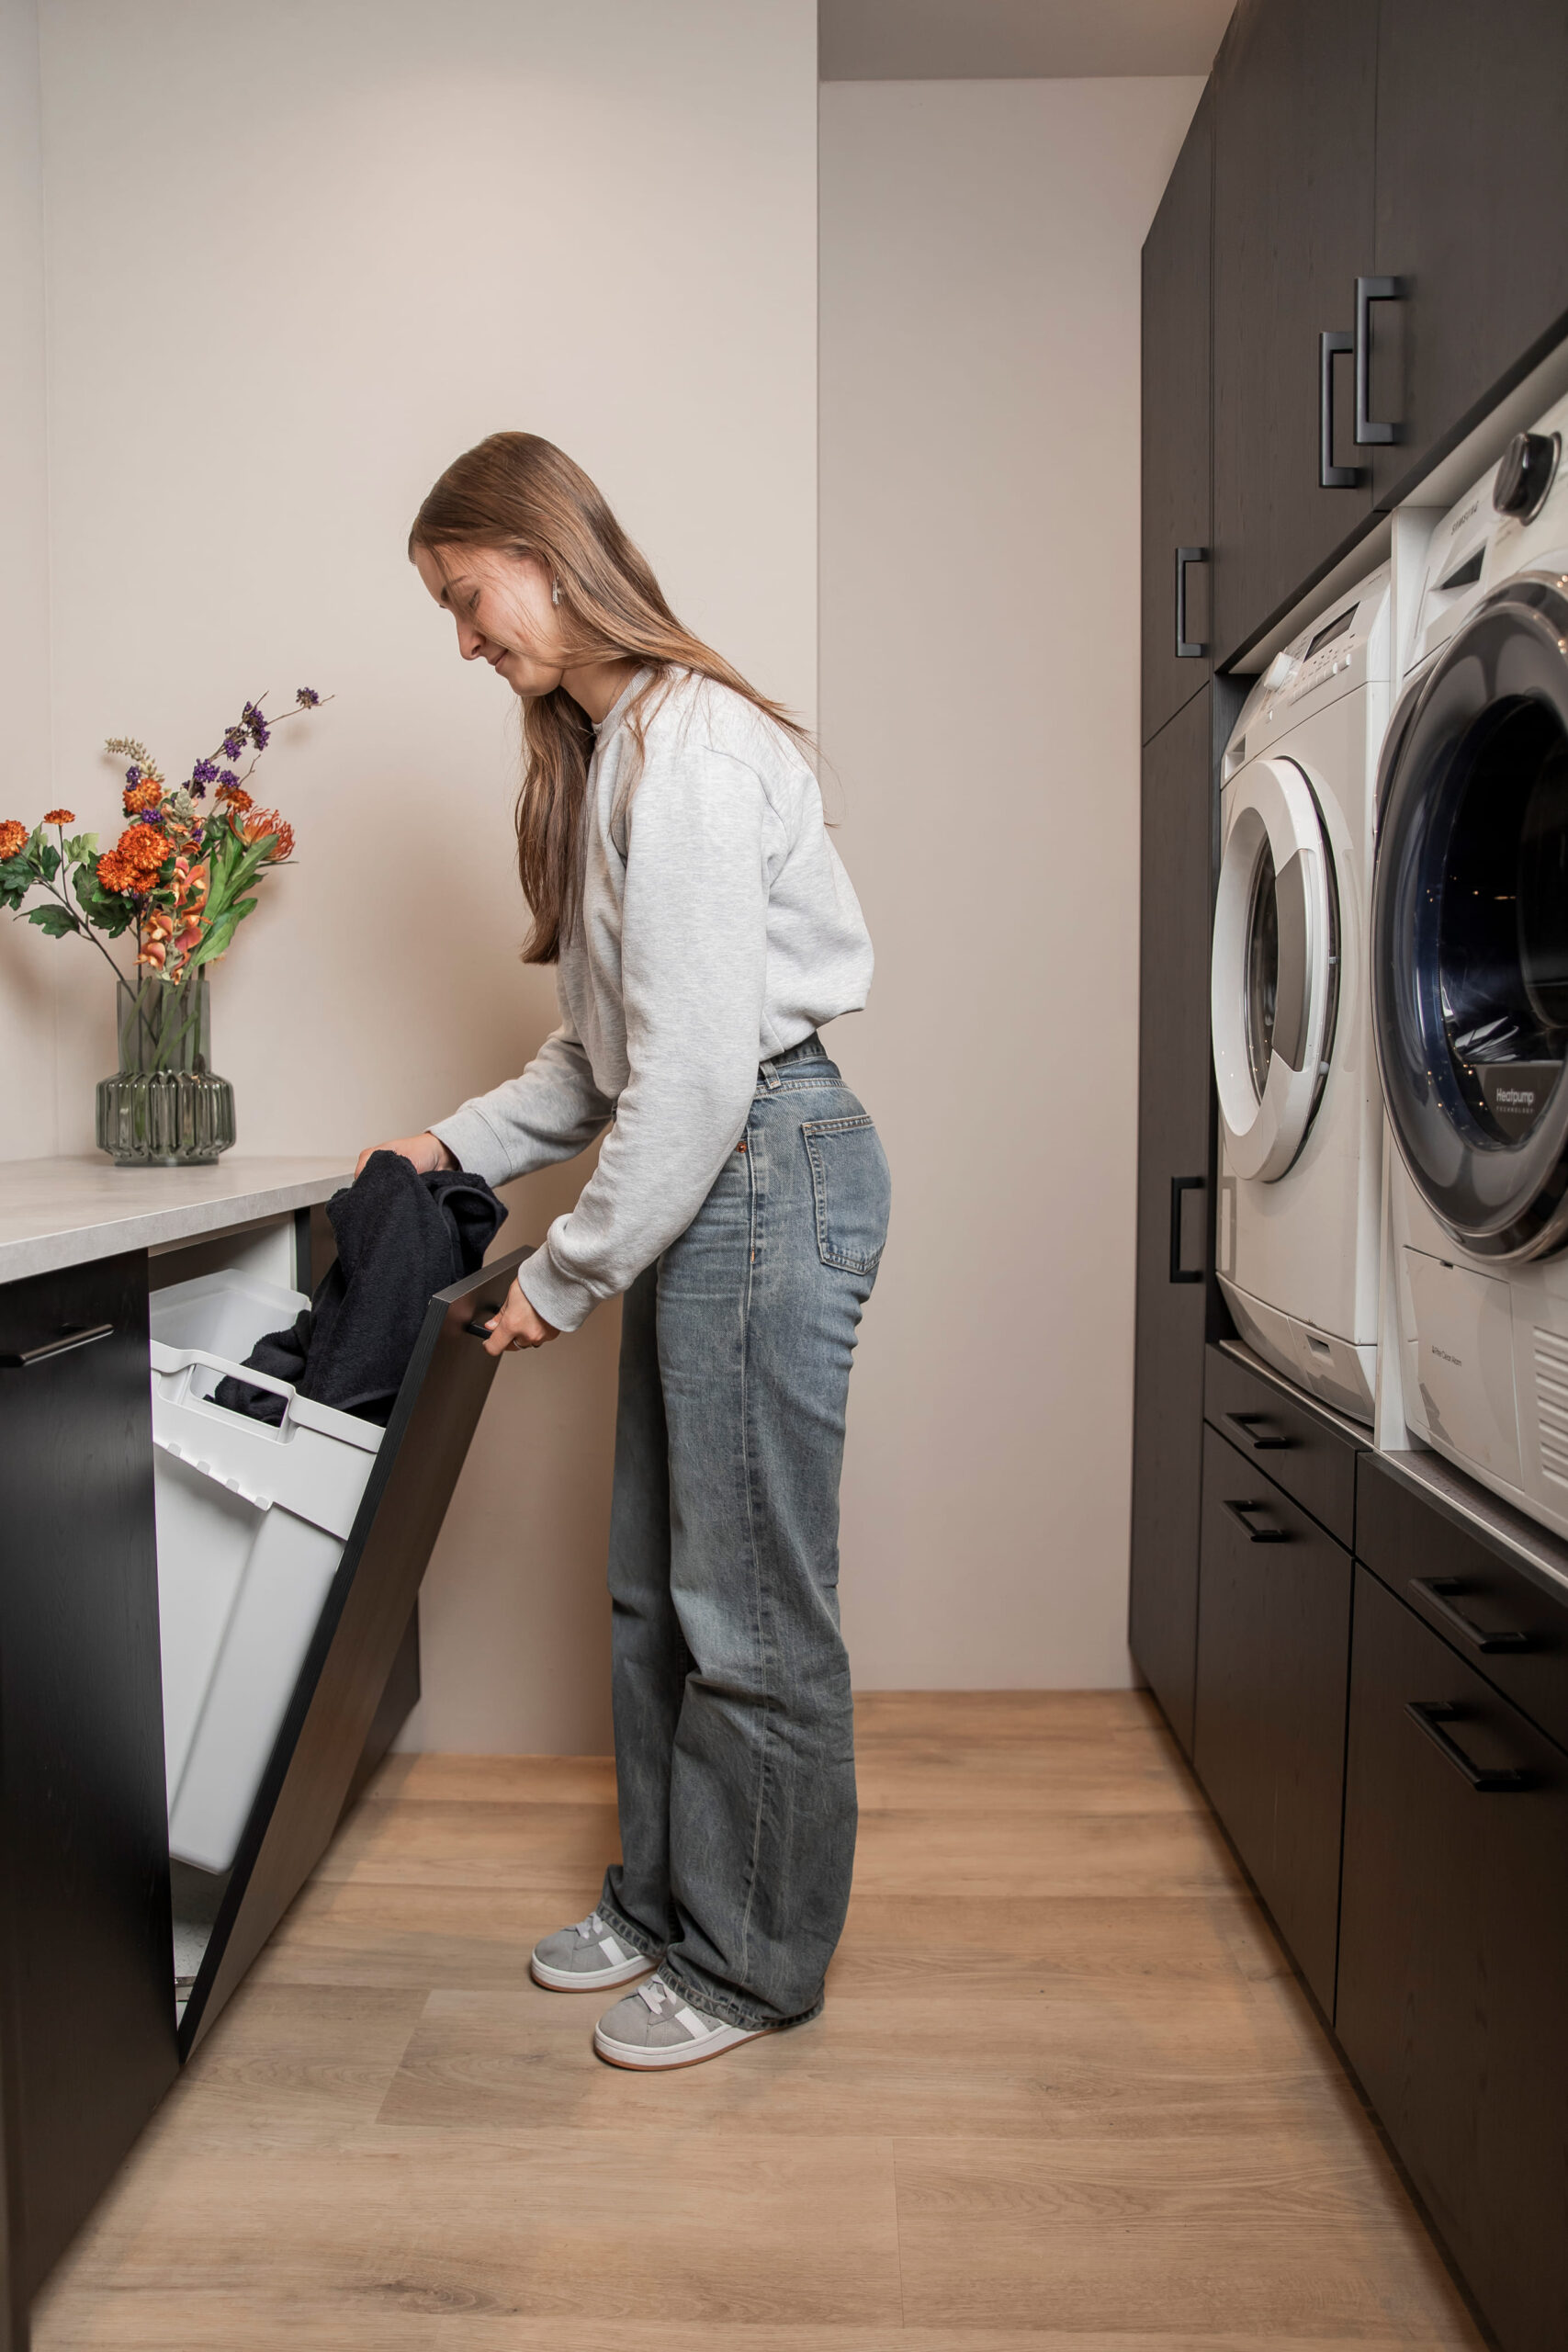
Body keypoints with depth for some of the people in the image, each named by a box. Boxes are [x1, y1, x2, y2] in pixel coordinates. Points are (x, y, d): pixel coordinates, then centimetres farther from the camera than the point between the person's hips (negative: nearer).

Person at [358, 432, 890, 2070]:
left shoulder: (687, 739, -14)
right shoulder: (606, 748, 18)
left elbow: (702, 1062, -20)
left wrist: (565, 1275, -13)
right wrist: (460, 1143, 12)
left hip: (767, 1168, -10)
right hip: (705, 1182, 10)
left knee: (748, 1600, 3)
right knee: (653, 1580, 17)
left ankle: (750, 1962, 23)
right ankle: (663, 1899, 36)